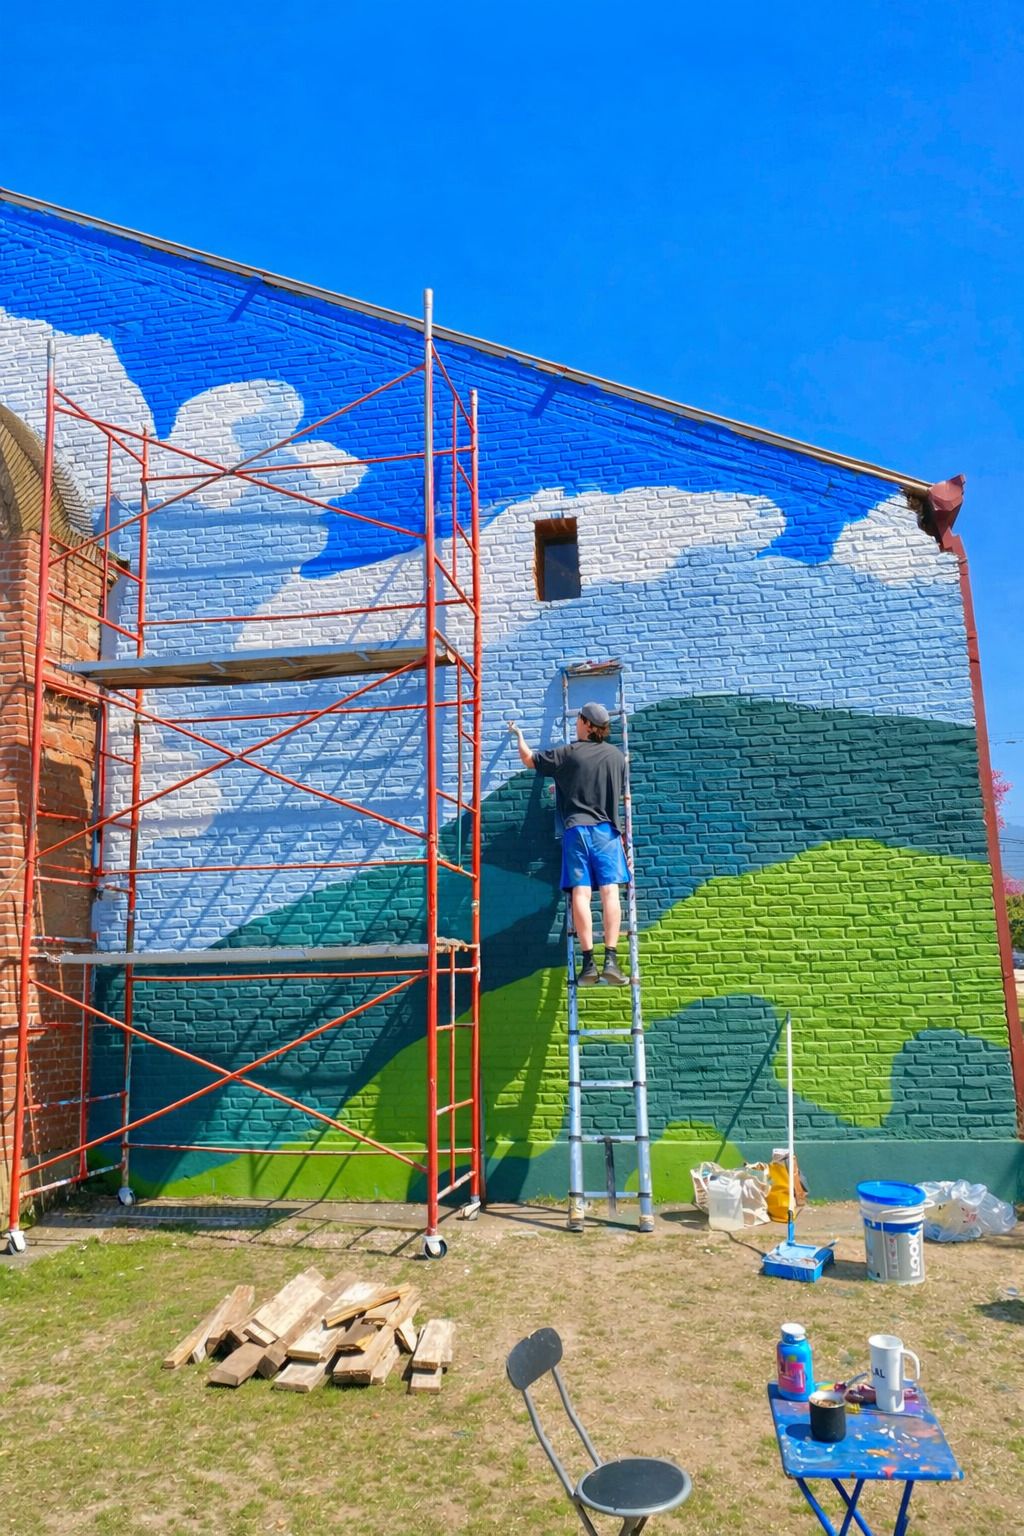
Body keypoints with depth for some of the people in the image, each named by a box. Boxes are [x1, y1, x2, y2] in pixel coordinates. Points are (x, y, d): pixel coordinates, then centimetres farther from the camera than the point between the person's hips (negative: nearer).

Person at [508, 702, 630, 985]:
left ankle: (589, 963, -10)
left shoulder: (568, 754, 1)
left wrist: (518, 734, 33)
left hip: (576, 829, -1)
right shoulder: (617, 756, 10)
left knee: (581, 893, -5)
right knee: (610, 892, -6)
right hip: (607, 829, 1)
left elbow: (528, 759, 13)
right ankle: (611, 960, -15)